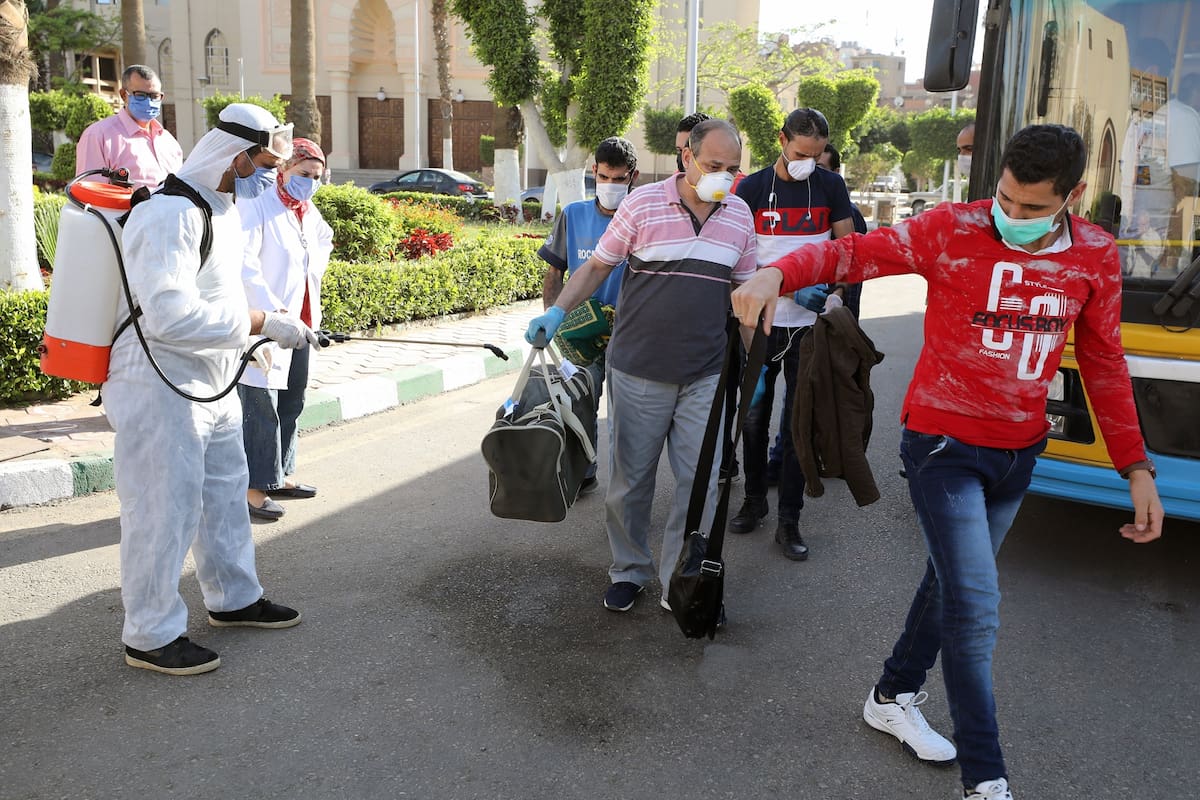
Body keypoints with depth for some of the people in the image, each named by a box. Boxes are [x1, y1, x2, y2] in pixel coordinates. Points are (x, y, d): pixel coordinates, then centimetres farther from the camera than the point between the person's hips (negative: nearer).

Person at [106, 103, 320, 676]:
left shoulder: (222, 209, 11)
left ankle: (234, 598, 37)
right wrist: (264, 323, -26)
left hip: (211, 383, 10)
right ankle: (150, 636, 16)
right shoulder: (167, 215, -22)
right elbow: (171, 315, -30)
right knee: (164, 510, 0)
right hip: (160, 387, -10)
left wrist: (271, 329, 9)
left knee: (225, 493, 20)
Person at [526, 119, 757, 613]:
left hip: (706, 374, 3)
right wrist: (556, 312, -12)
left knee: (700, 483, 3)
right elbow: (597, 265, 2)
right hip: (638, 370, -2)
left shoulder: (740, 215, 6)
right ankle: (629, 572, 28)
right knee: (629, 479, 8)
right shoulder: (643, 204, -5)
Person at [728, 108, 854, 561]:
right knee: (755, 415, 8)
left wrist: (828, 288, -11)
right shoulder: (752, 189, -2)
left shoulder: (831, 188, 3)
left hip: (810, 325, 1)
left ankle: (789, 521, 11)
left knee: (800, 421, 3)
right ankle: (754, 501, 27)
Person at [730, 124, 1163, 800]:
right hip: (945, 445, -5)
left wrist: (1137, 468, 7)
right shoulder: (953, 230, -14)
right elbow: (852, 254, -17)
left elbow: (1104, 365, 7)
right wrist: (778, 273, -38)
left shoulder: (1097, 256, -1)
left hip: (1019, 452, 6)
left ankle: (894, 697, 41)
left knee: (952, 583, 19)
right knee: (977, 607, -7)